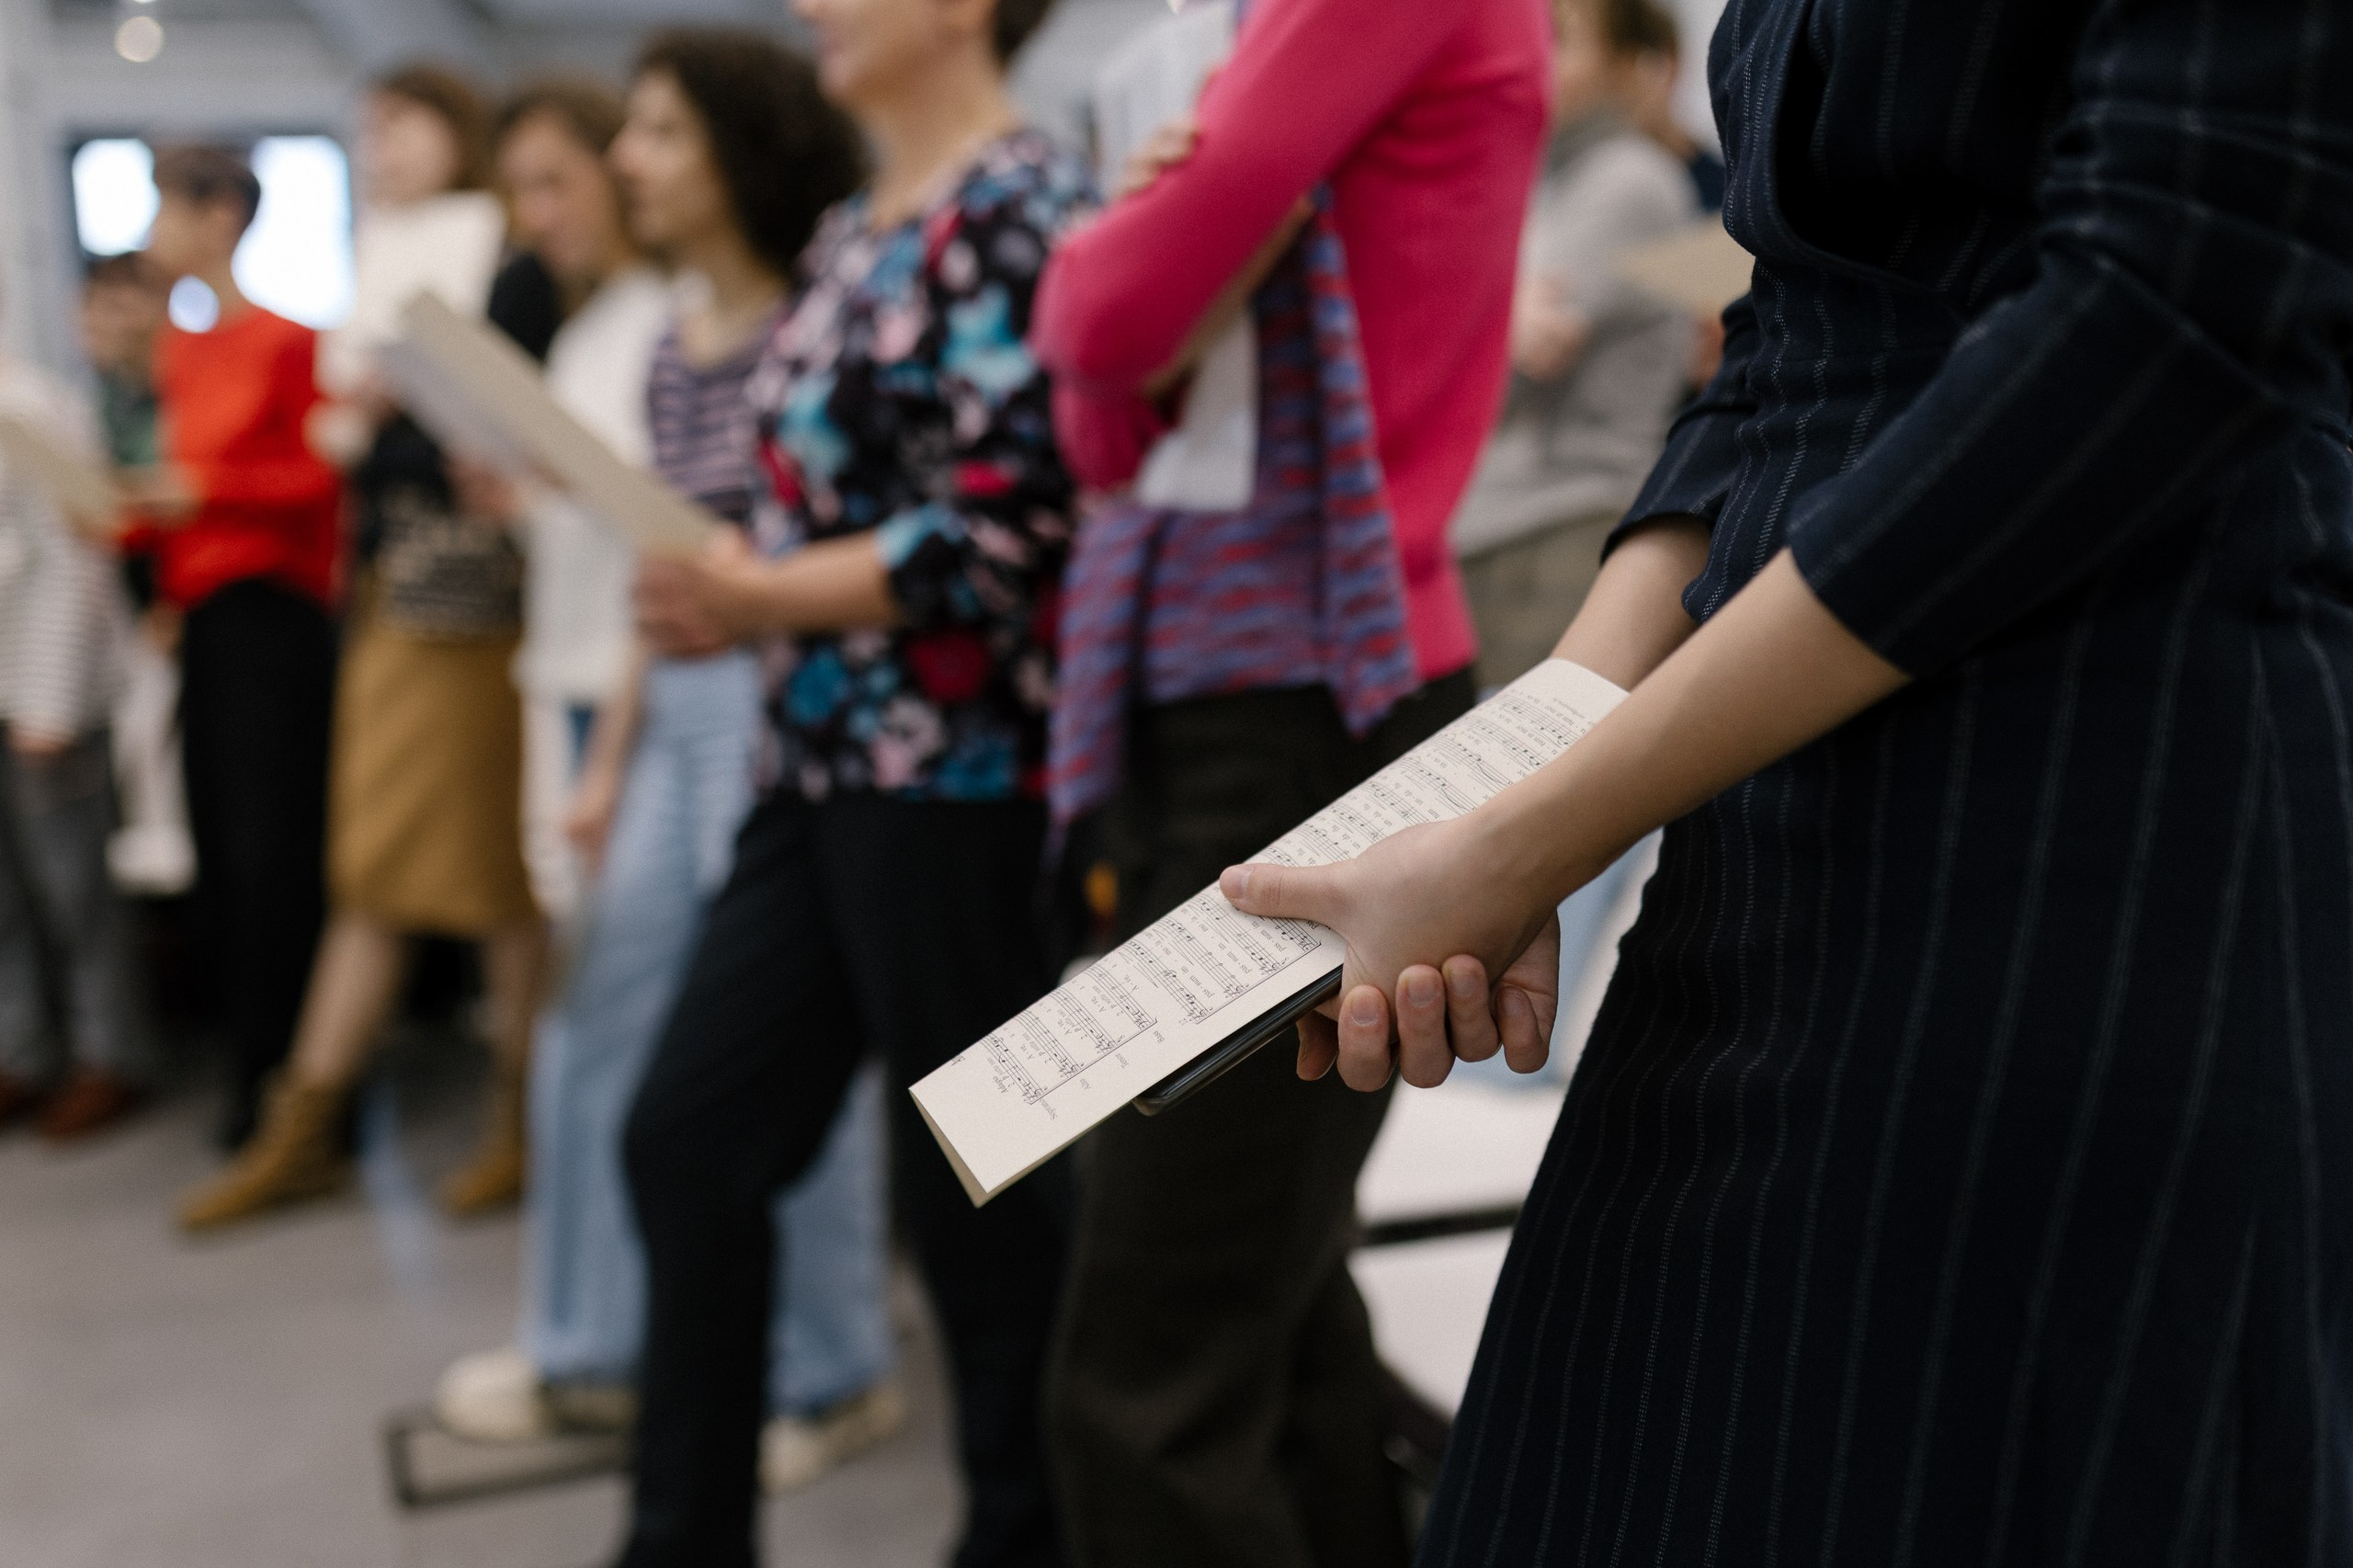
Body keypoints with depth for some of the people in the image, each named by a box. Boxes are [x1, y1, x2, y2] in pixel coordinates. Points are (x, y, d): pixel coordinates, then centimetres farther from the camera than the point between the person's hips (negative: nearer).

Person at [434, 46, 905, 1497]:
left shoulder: (811, 332, -9)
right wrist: (608, 766, 16)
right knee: (604, 1030, 12)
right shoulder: (670, 352, 14)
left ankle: (829, 1377, 19)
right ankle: (595, 1349, 30)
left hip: (788, 703, -8)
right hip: (681, 711, 8)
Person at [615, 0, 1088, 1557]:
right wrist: (719, 581, 3)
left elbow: (1005, 529, -19)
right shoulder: (854, 229, 16)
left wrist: (760, 600, -12)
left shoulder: (1019, 206, -10)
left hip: (956, 762, -9)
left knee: (972, 1176, 3)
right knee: (688, 1134, 11)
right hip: (829, 758, 9)